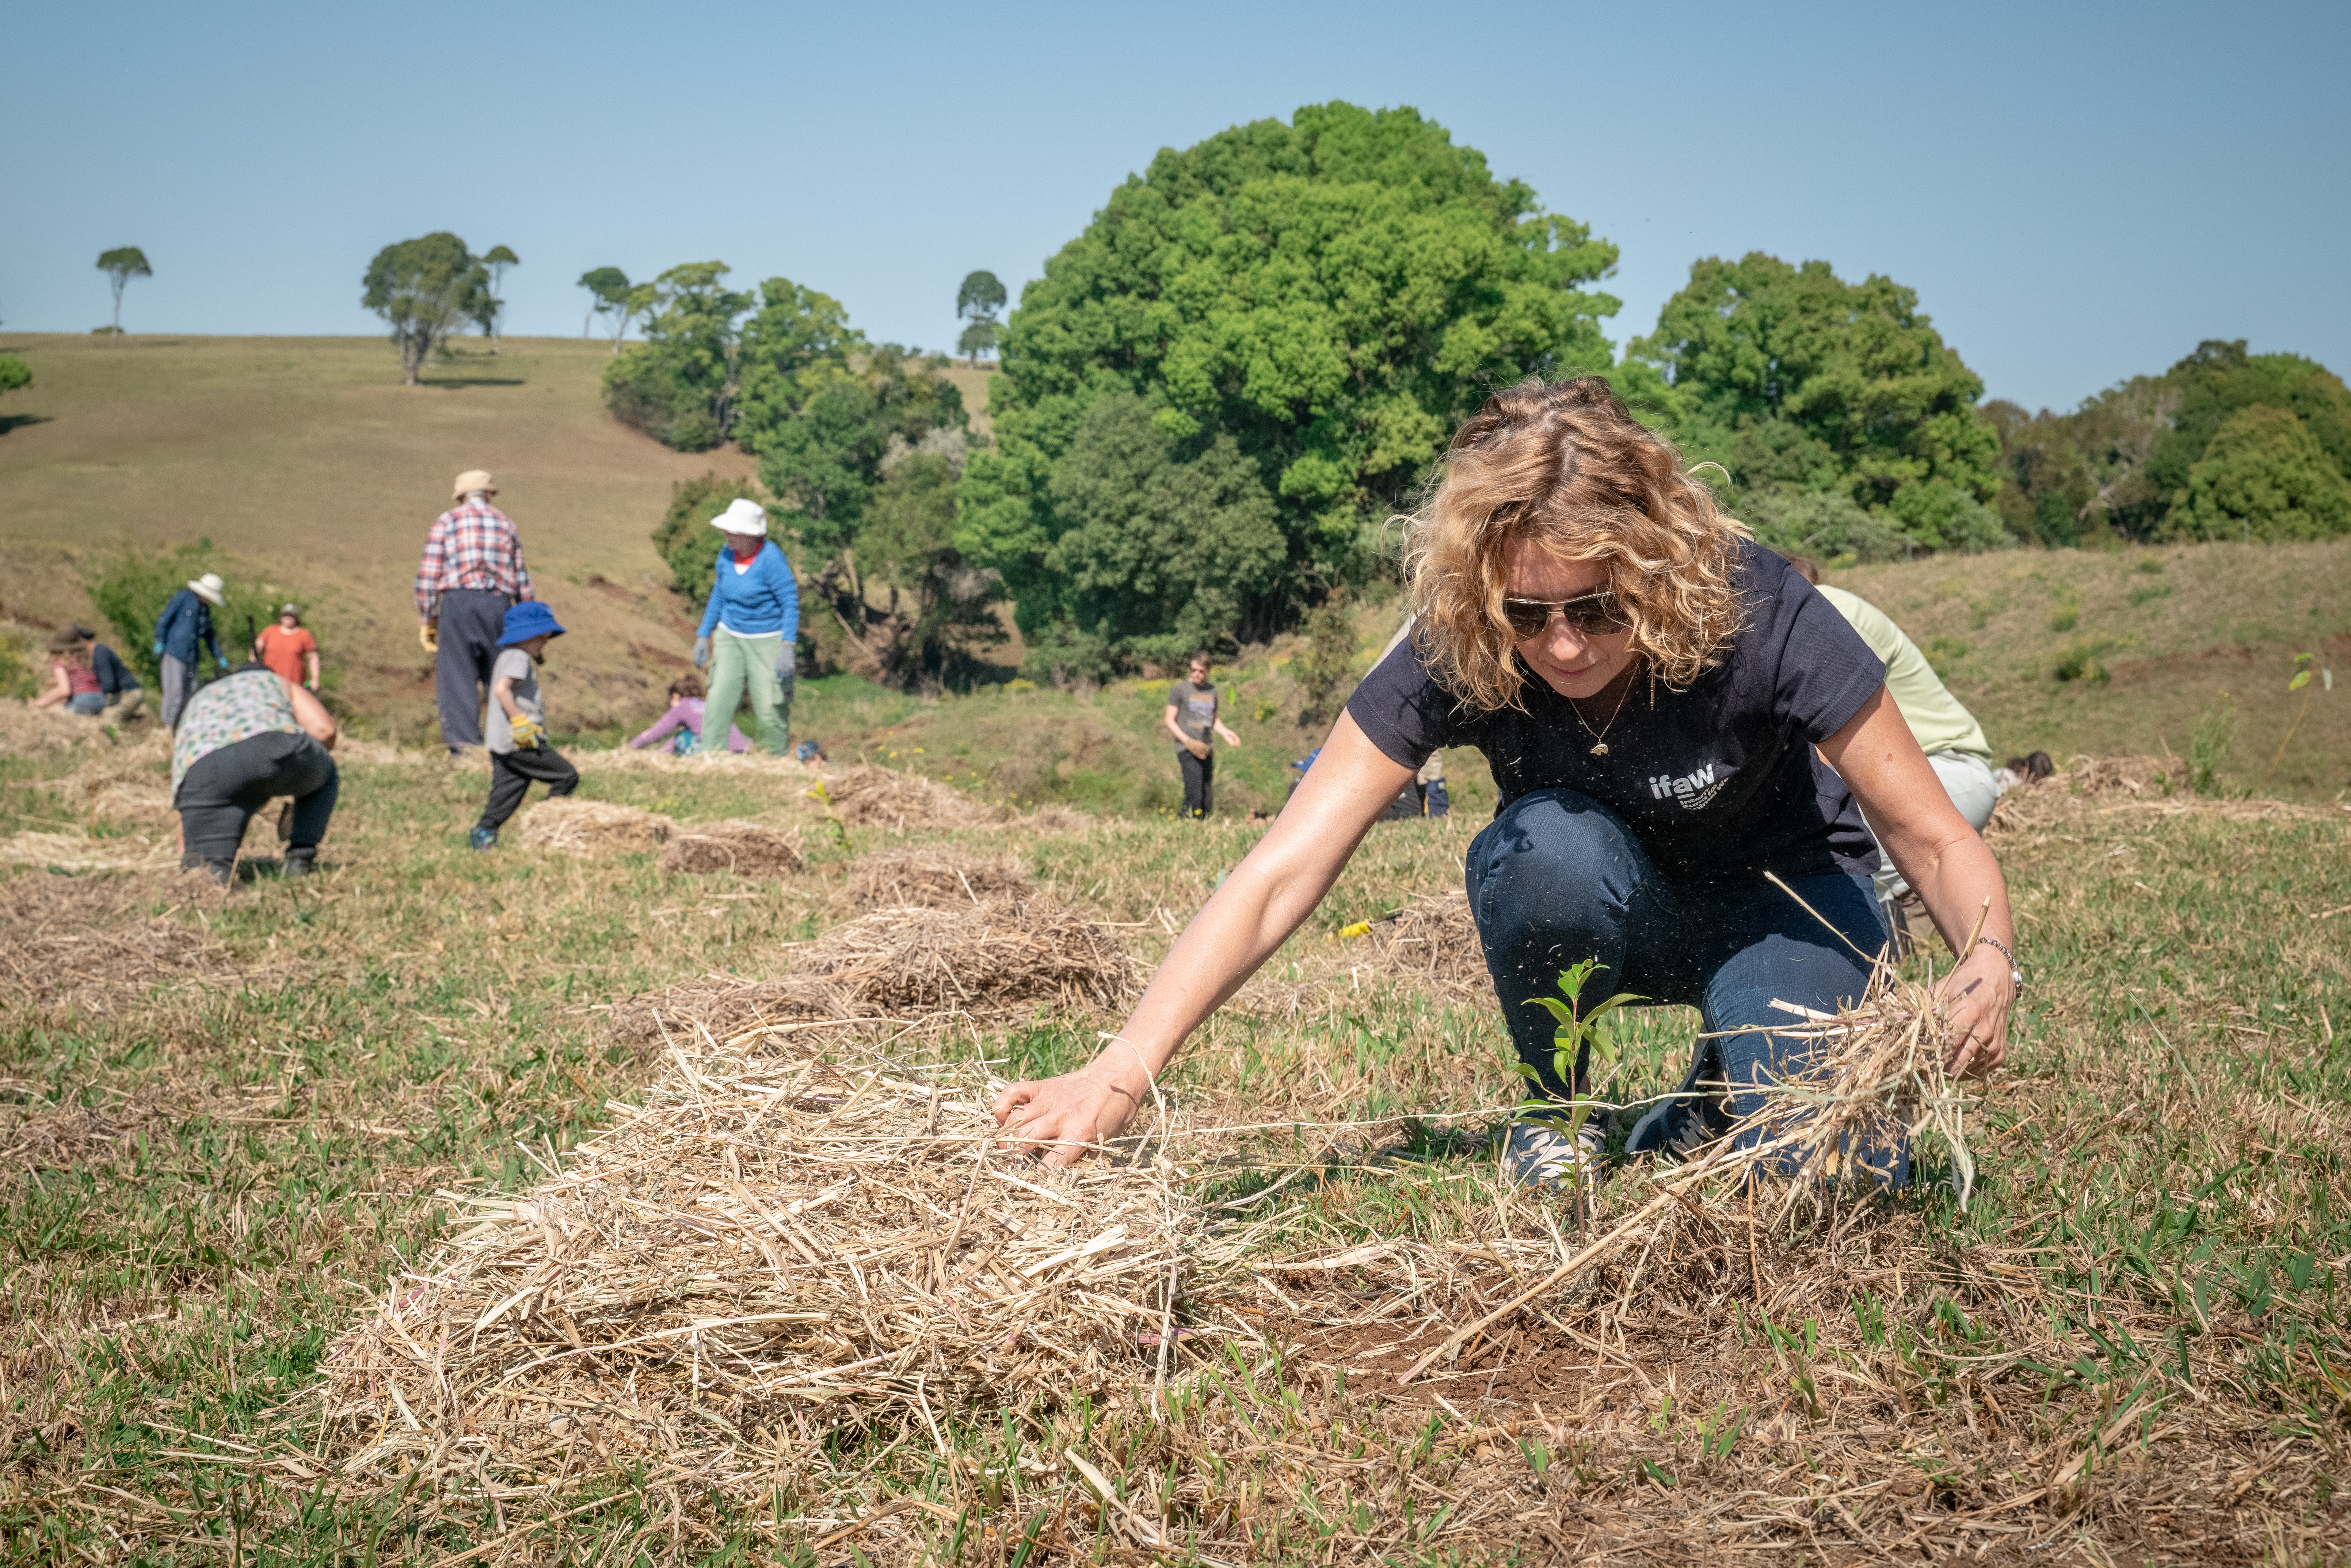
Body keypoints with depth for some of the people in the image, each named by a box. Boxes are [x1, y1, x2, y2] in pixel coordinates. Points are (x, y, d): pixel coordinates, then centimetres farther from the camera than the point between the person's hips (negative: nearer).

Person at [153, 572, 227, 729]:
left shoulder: (205, 610, 18)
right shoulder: (184, 598, -3)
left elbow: (209, 636, 27)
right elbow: (164, 620, -6)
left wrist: (220, 657, 24)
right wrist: (160, 642, -12)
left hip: (191, 657, 8)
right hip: (174, 652, -8)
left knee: (191, 691, 5)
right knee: (175, 690, -13)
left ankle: (180, 727, 11)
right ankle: (168, 725, -8)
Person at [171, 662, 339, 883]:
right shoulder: (276, 682, 39)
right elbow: (324, 729, 21)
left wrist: (186, 859, 51)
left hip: (203, 769, 1)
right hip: (275, 749, -1)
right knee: (324, 775, 34)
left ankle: (212, 867, -20)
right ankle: (300, 859, 19)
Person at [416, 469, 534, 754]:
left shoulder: (447, 521, 9)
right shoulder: (506, 523, 17)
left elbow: (428, 573, 2)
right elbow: (522, 579, 16)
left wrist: (425, 620, 6)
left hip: (458, 602, -2)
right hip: (498, 604, 2)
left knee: (457, 678, -3)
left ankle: (463, 745, -10)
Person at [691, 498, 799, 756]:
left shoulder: (771, 558, -20)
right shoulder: (726, 554, -1)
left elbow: (791, 604, -16)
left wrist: (788, 647, -24)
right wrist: (703, 636, 13)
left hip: (767, 641, -5)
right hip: (730, 638, 5)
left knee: (770, 712, -4)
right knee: (718, 705, -4)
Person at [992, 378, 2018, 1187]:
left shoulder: (1759, 617, -31)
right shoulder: (1453, 659, -28)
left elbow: (1935, 841, -23)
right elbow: (1281, 872, -33)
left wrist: (1987, 958, -46)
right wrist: (1124, 1070, -44)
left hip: (1780, 896, -1)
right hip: (1595, 913, 1)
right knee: (1551, 842, -36)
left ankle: (1723, 1081, 8)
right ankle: (1554, 1115, -8)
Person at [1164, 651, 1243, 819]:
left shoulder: (1211, 691, 16)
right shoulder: (1179, 689, 1)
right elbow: (1169, 720, 0)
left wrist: (1226, 733, 8)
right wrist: (1188, 741, -12)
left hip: (1207, 750, 6)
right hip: (1187, 749, -5)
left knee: (1208, 802, 3)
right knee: (1194, 796, -18)